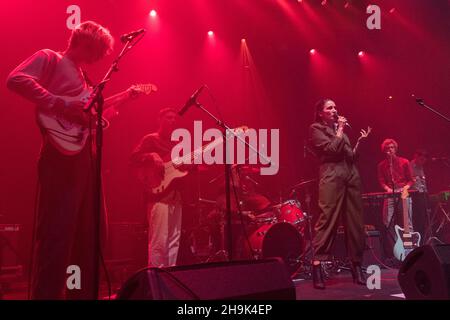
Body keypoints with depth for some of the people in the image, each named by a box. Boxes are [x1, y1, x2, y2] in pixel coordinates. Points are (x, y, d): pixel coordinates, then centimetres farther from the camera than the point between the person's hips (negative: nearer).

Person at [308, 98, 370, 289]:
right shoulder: (316, 129, 5)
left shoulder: (339, 128, 25)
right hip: (332, 176, -7)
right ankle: (317, 266, -13)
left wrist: (360, 141, 12)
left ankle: (357, 268, 12)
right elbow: (331, 149, -10)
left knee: (355, 222, 4)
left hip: (351, 175, 7)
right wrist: (340, 130, 0)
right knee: (327, 221, -14)